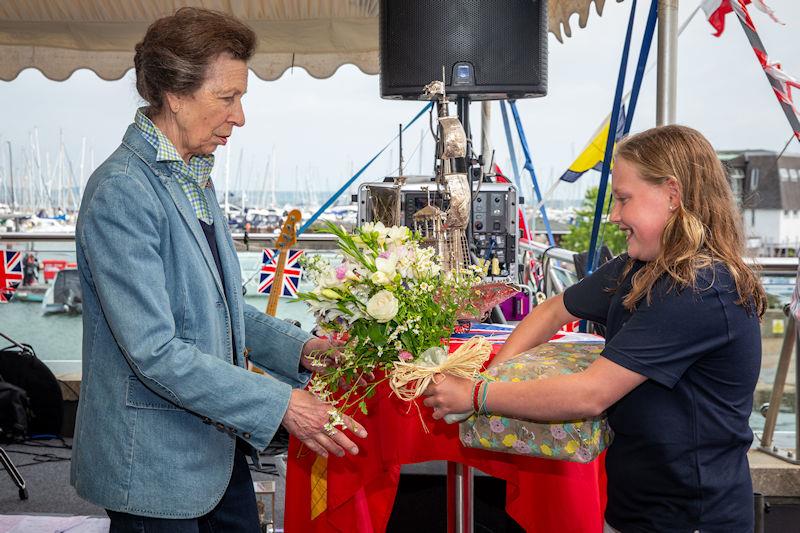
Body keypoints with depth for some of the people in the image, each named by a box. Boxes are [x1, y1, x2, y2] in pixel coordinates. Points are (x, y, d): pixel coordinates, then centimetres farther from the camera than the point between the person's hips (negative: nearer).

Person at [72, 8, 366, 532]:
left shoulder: (193, 177, 9)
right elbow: (155, 351, -25)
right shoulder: (121, 192, -21)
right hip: (154, 463, -8)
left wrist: (299, 348, 2)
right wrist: (279, 404, -23)